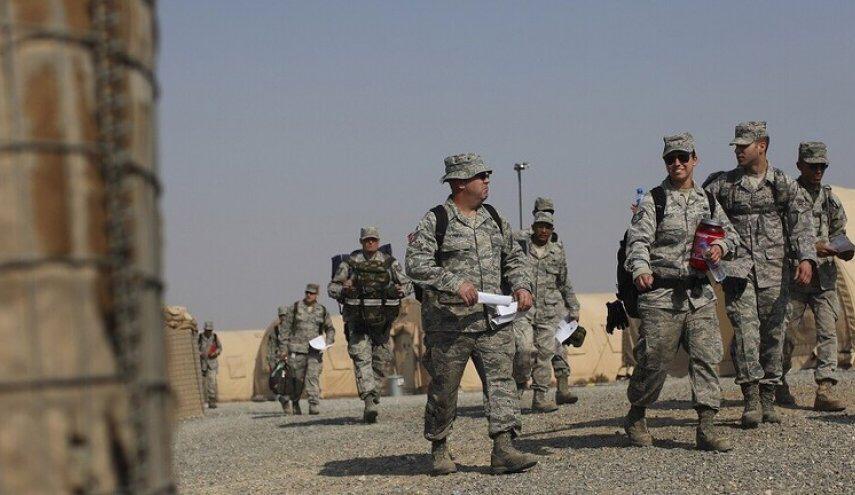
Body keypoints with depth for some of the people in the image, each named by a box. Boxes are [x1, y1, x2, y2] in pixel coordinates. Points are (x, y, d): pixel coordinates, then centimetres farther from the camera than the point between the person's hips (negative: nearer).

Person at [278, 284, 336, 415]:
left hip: (315, 350, 1)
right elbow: (285, 329, 4)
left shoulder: (322, 311, 9)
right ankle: (294, 403, 27)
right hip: (297, 350, -1)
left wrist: (328, 342, 3)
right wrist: (283, 349, -1)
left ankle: (314, 406, -15)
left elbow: (330, 329, 21)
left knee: (313, 377, -11)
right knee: (297, 379, 3)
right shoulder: (294, 308, 3)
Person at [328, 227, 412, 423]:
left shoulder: (390, 263, 6)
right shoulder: (350, 263, 3)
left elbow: (407, 284, 13)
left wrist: (401, 290, -10)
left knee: (382, 362, 4)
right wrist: (343, 290, -15)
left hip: (383, 320, 2)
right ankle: (369, 402, -25)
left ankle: (372, 398, 17)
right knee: (361, 358, -15)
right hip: (358, 320, -2)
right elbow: (331, 287, 7)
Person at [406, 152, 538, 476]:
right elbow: (415, 264, -14)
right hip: (449, 323, -5)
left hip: (493, 321, 5)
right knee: (444, 389, 5)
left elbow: (514, 257, 22)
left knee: (501, 379, -7)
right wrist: (454, 283, -24)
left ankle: (503, 449, -10)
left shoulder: (494, 218, 14)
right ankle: (439, 450, 20)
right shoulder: (435, 221, -5)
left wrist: (521, 286, 4)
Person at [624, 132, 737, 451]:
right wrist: (640, 269, -31)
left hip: (700, 295, 4)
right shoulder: (653, 201, 0)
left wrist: (721, 247, -2)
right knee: (653, 360, -1)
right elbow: (638, 240, -11)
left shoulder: (708, 202, 16)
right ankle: (636, 418, 20)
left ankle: (706, 426, -3)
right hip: (661, 294, -4)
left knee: (707, 357, -5)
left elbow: (730, 232, 22)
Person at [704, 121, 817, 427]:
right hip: (737, 267, -1)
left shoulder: (785, 185, 7)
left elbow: (801, 223, -1)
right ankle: (750, 400, -17)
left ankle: (768, 401, 11)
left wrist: (806, 258, -16)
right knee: (744, 325, -15)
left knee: (773, 332, 3)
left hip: (774, 269, 1)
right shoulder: (721, 184, 9)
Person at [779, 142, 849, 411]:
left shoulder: (830, 199, 11)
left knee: (828, 331, -8)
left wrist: (844, 251, -4)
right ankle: (779, 385, 23)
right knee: (785, 333, 4)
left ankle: (825, 389, -11)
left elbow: (838, 234, 18)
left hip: (824, 278, 4)